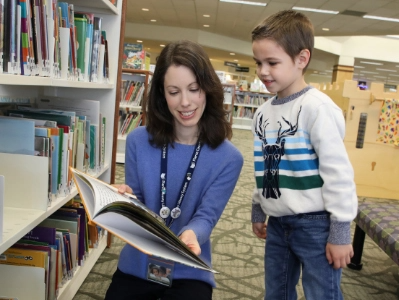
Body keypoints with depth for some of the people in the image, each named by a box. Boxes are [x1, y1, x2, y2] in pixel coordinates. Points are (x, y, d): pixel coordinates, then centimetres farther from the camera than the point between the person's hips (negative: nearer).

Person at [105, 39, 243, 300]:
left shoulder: (228, 158, -11)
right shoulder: (138, 141, -8)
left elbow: (206, 216, -14)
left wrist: (190, 236, -38)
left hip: (189, 273, -1)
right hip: (136, 266, 2)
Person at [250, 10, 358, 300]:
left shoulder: (317, 107, -16)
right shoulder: (263, 112, 6)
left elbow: (338, 173, -17)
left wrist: (340, 232, -15)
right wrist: (258, 210, 20)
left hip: (315, 224, -7)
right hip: (278, 223, 7)